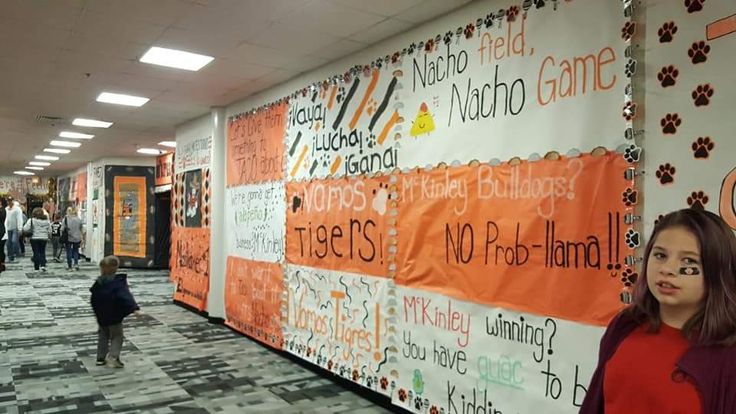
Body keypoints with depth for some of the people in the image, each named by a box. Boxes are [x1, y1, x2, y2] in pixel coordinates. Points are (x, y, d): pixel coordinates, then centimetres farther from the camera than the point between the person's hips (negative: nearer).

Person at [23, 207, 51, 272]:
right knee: (42, 252, 9)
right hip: (44, 238, 3)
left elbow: (25, 229, -14)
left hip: (34, 238, -3)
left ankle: (37, 266, 3)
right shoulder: (46, 220, 4)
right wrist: (48, 237, 22)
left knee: (36, 252, 4)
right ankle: (43, 265, -4)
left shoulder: (31, 220, -8)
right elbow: (49, 231, 8)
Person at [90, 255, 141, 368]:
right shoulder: (119, 282, -19)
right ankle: (113, 358, -9)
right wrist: (134, 308, -36)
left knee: (103, 336, 19)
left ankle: (101, 357, 21)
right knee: (117, 336, 4)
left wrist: (97, 312, 24)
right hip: (115, 316, -5)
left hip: (101, 316, 5)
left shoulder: (98, 283, -3)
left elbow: (94, 299, 8)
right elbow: (126, 296, -30)